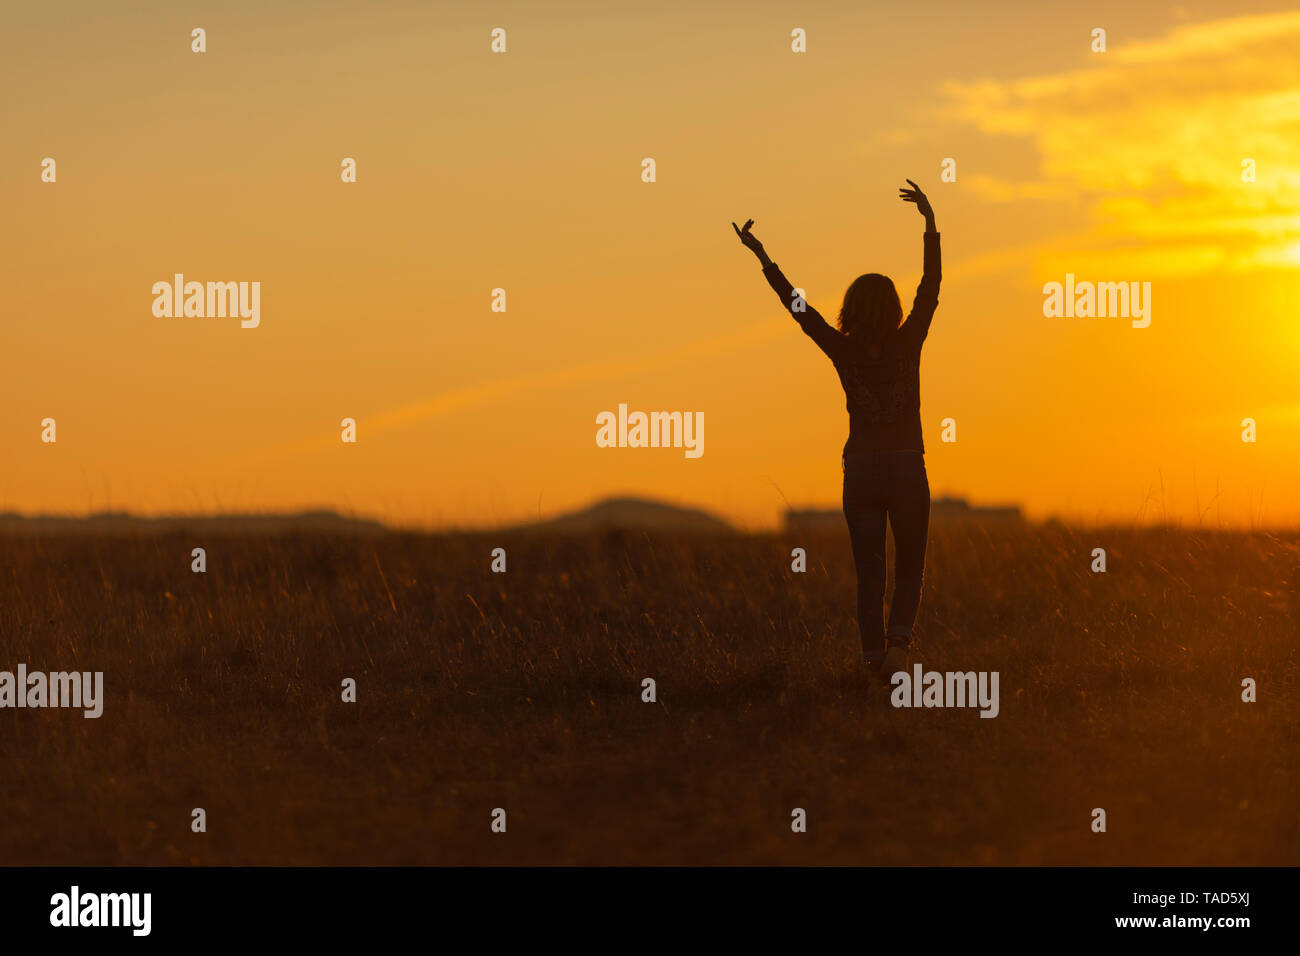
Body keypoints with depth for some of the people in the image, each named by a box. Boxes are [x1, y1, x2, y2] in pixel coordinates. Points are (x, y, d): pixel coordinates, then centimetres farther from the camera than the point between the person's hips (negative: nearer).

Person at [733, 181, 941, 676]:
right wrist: (931, 224, -6)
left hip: (861, 472, 1)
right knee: (910, 569, 11)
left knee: (869, 573, 7)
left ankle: (876, 655, -1)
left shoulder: (844, 352, -6)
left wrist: (760, 254, 1)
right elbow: (931, 287, -6)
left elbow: (797, 305, -3)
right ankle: (899, 639, -11)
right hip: (908, 469, -1)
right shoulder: (907, 346, -7)